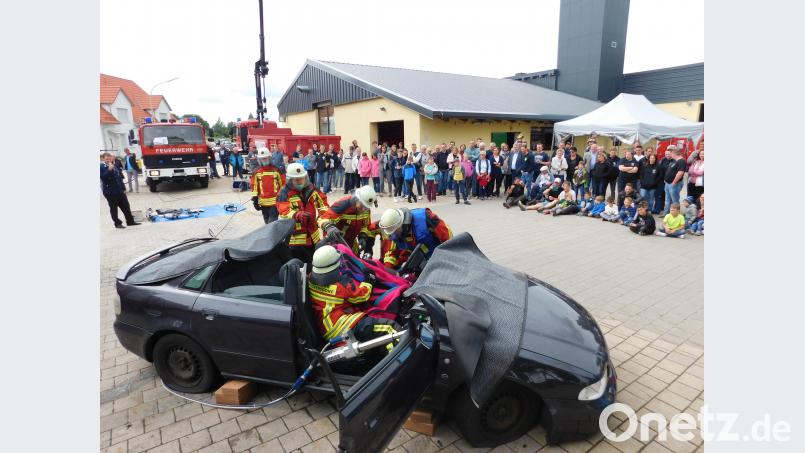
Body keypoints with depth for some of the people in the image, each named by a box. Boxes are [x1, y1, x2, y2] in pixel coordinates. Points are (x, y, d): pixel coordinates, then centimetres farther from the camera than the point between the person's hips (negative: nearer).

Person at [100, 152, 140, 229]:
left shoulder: (115, 165, 10)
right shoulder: (101, 167, -7)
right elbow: (103, 177, -21)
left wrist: (123, 188, 15)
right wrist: (109, 170, -32)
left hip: (120, 190, 6)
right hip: (110, 191, -6)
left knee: (126, 206, 9)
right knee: (113, 208, 5)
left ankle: (130, 221, 17)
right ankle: (117, 223, 13)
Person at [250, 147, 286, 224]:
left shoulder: (277, 170, -2)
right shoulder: (256, 172, 4)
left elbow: (283, 185, 1)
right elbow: (254, 187, 5)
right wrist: (255, 200, 1)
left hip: (275, 201, -3)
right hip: (263, 202, 3)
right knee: (267, 222, 17)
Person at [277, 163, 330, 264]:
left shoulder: (311, 188, 2)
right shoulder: (285, 193, -15)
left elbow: (322, 202, 10)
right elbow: (284, 213, -26)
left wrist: (323, 213, -10)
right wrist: (298, 215, -46)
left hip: (312, 234, 6)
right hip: (294, 237, -6)